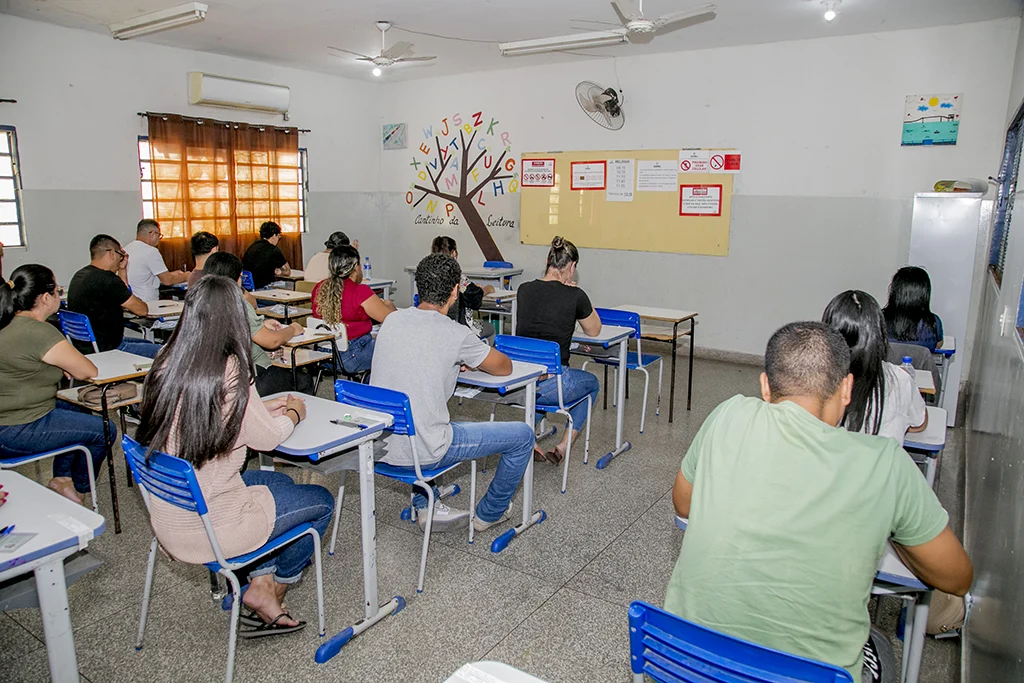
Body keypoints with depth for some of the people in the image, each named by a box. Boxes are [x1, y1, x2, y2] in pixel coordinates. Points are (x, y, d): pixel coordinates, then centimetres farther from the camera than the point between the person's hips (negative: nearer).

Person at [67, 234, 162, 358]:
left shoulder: (80, 275, 10)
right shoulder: (106, 279, -22)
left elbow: (124, 297, 19)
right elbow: (142, 310, -14)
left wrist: (122, 269, 15)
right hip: (105, 350, -11)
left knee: (149, 343, 24)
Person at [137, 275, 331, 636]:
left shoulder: (165, 366, -4)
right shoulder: (228, 373, -25)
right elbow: (267, 438, -12)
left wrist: (266, 407, 14)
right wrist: (294, 413, 8)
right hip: (207, 530, -8)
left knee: (279, 482, 26)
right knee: (321, 501, 12)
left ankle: (261, 579, 20)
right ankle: (268, 588, 27)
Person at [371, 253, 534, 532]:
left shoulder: (392, 320, 2)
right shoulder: (456, 334, -14)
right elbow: (504, 367, 2)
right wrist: (477, 359, 21)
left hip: (379, 444, 7)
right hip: (421, 452, -7)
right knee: (523, 435, 7)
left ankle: (424, 506, 35)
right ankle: (488, 515, 27)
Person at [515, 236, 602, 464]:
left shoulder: (525, 289, 3)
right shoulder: (575, 296, -9)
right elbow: (594, 331, 10)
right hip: (550, 386, -4)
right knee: (592, 383, 30)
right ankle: (562, 448, 22)